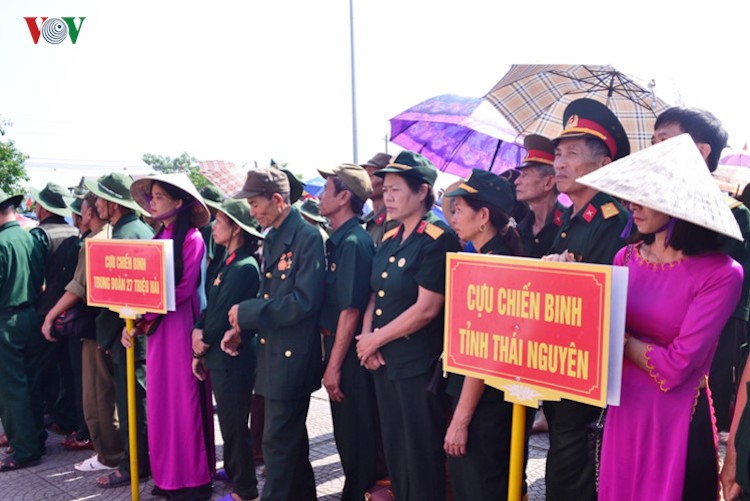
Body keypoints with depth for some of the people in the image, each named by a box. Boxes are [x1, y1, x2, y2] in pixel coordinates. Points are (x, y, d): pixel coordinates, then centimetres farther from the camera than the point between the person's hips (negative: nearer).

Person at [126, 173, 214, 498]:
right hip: (155, 328, 8)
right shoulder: (158, 238, 14)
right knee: (160, 399, 11)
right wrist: (134, 320, -1)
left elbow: (184, 289, -17)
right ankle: (167, 473, 23)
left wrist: (145, 317, -15)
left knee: (183, 399, 0)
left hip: (180, 327, -8)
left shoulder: (192, 239, -11)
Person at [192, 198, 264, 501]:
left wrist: (203, 342, -5)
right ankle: (234, 474, 32)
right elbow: (210, 307, 12)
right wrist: (199, 334, -1)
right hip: (218, 357, 9)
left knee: (234, 427, 2)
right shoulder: (228, 263, 12)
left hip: (233, 359, -9)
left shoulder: (244, 267, -18)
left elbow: (224, 314, -18)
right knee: (229, 423, 18)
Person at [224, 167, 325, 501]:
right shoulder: (271, 239, 12)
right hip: (272, 352, 9)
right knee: (290, 437, 20)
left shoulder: (307, 238, -16)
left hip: (292, 357, -9)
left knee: (278, 442, -1)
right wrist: (240, 328, 4)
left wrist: (245, 312, -17)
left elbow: (304, 302, -23)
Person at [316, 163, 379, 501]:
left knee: (356, 434, 5)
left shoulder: (354, 243, -19)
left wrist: (335, 366, -19)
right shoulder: (337, 241, 9)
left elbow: (351, 310, -21)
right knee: (344, 431, 20)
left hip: (349, 352, -9)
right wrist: (328, 355, 13)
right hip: (335, 344, 9)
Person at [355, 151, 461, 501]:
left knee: (421, 454, 5)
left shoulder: (439, 240, -14)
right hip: (384, 363, 8)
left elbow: (426, 309, -20)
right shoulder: (388, 241, 11)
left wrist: (376, 340, -12)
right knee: (393, 449, 17)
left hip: (420, 365, -8)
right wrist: (366, 336, -4)